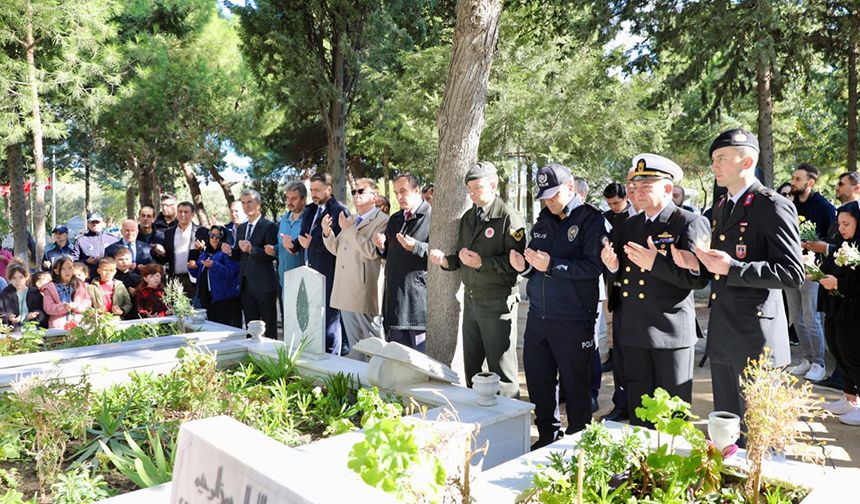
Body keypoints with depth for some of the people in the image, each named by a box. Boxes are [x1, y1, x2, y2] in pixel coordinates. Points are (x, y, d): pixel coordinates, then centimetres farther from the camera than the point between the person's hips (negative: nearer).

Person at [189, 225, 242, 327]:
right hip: (207, 297, 8)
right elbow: (199, 274, 26)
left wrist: (214, 265, -27)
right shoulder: (205, 253, 18)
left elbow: (231, 273, -19)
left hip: (223, 298, -8)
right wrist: (193, 268, 6)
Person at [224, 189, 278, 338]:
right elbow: (239, 256, 19)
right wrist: (230, 251, -2)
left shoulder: (269, 226, -7)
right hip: (246, 285, 7)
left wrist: (251, 249, -28)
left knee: (269, 327, -1)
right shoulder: (242, 227, 16)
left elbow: (271, 255, -15)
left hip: (264, 285, -7)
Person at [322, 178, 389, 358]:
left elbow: (373, 251, -22)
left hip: (365, 293, -8)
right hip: (346, 291, 8)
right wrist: (327, 232, 1)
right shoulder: (350, 220, 17)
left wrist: (348, 230, -18)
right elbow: (336, 249, 20)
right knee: (354, 343, 17)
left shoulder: (382, 221, -9)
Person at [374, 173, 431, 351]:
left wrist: (415, 247, -24)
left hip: (419, 296, -7)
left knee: (420, 349, -2)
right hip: (394, 295, 7)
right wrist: (382, 247, 4)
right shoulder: (395, 219, 19)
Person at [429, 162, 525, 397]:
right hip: (470, 299, 8)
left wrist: (482, 262, -22)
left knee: (502, 369, 2)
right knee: (471, 367, 17)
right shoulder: (468, 217, 14)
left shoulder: (509, 218, -11)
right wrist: (445, 260, -1)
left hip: (497, 303, -8)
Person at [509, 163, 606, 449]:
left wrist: (552, 265, -24)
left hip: (573, 321, -6)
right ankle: (548, 437, 28)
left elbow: (593, 266, -17)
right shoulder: (543, 221, 14)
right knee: (538, 382, 12)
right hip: (537, 316, 6)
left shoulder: (591, 220, -6)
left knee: (576, 386, 6)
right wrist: (525, 266, -3)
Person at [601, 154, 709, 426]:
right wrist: (613, 267, -6)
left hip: (672, 332, -5)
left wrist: (657, 263, -26)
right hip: (634, 332, 6)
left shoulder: (690, 223, -8)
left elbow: (699, 277, -18)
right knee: (638, 412, 16)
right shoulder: (627, 227, 12)